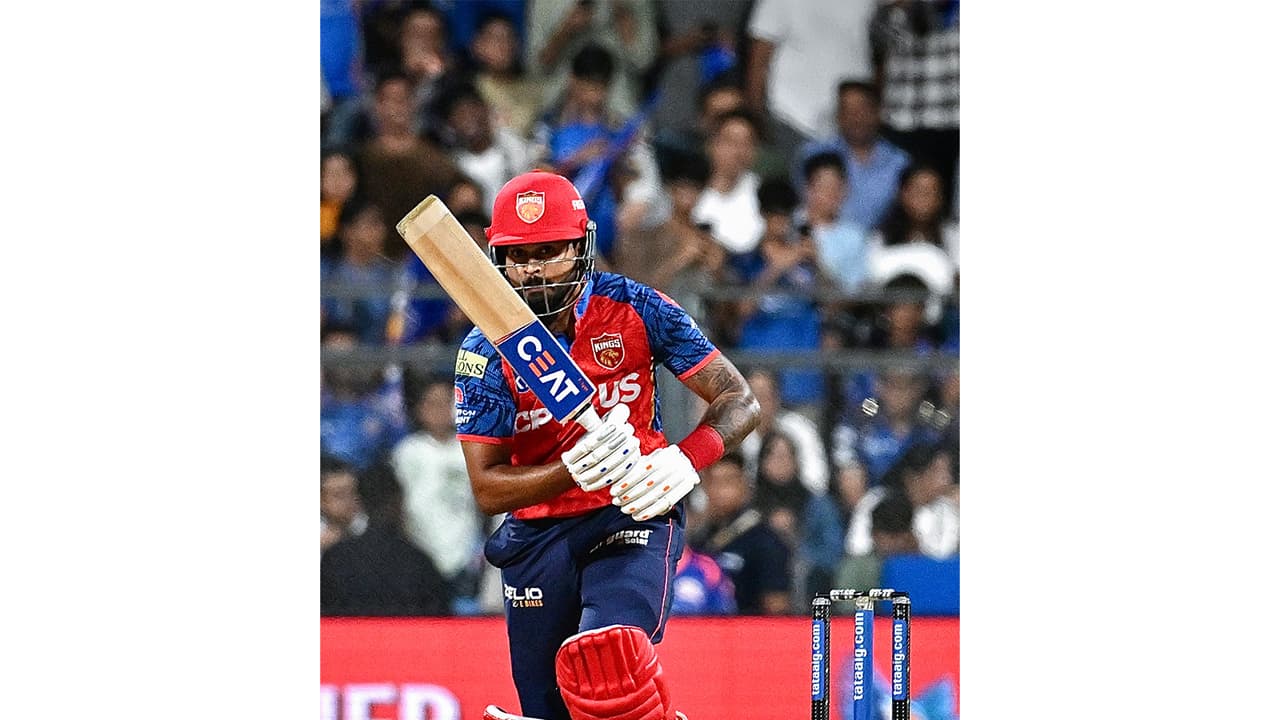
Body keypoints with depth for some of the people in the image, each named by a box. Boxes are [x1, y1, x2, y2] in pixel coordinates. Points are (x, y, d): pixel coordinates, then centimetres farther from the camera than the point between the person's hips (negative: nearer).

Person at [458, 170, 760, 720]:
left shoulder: (633, 308, -9)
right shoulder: (486, 351, -8)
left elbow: (739, 401, -10)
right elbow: (487, 489, -12)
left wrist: (685, 461, -31)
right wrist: (576, 470, -31)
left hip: (633, 515, -2)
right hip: (537, 530, 2)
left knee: (605, 659, -30)